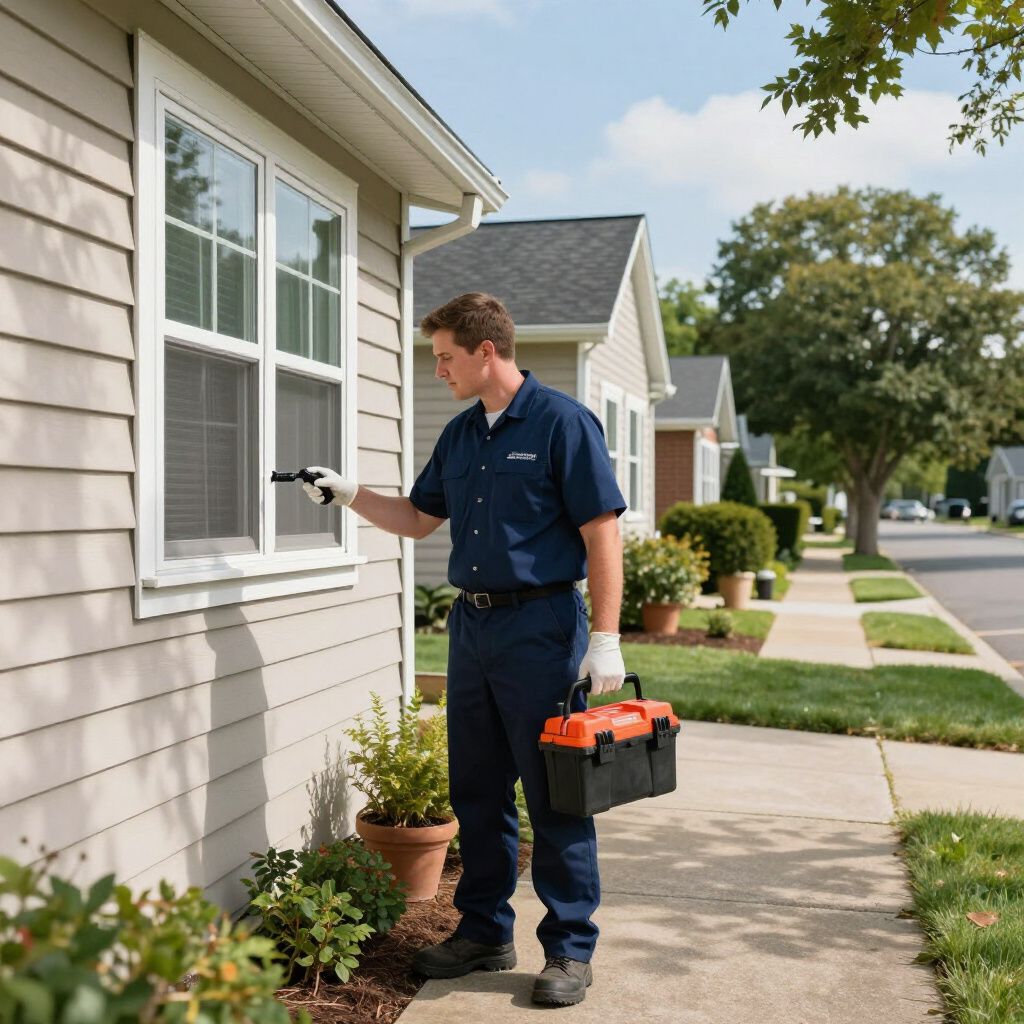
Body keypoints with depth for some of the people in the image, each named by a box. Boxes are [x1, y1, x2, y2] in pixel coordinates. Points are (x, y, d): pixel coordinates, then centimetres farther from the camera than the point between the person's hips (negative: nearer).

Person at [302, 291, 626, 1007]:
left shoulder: (562, 423, -9)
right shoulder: (459, 436, 13)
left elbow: (603, 534, -12)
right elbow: (418, 519, 23)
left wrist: (606, 640, -16)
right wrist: (348, 493, 10)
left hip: (542, 627, -7)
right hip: (471, 625, 7)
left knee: (556, 797, 0)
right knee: (477, 792, 13)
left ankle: (571, 949, 12)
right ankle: (484, 932, 27)